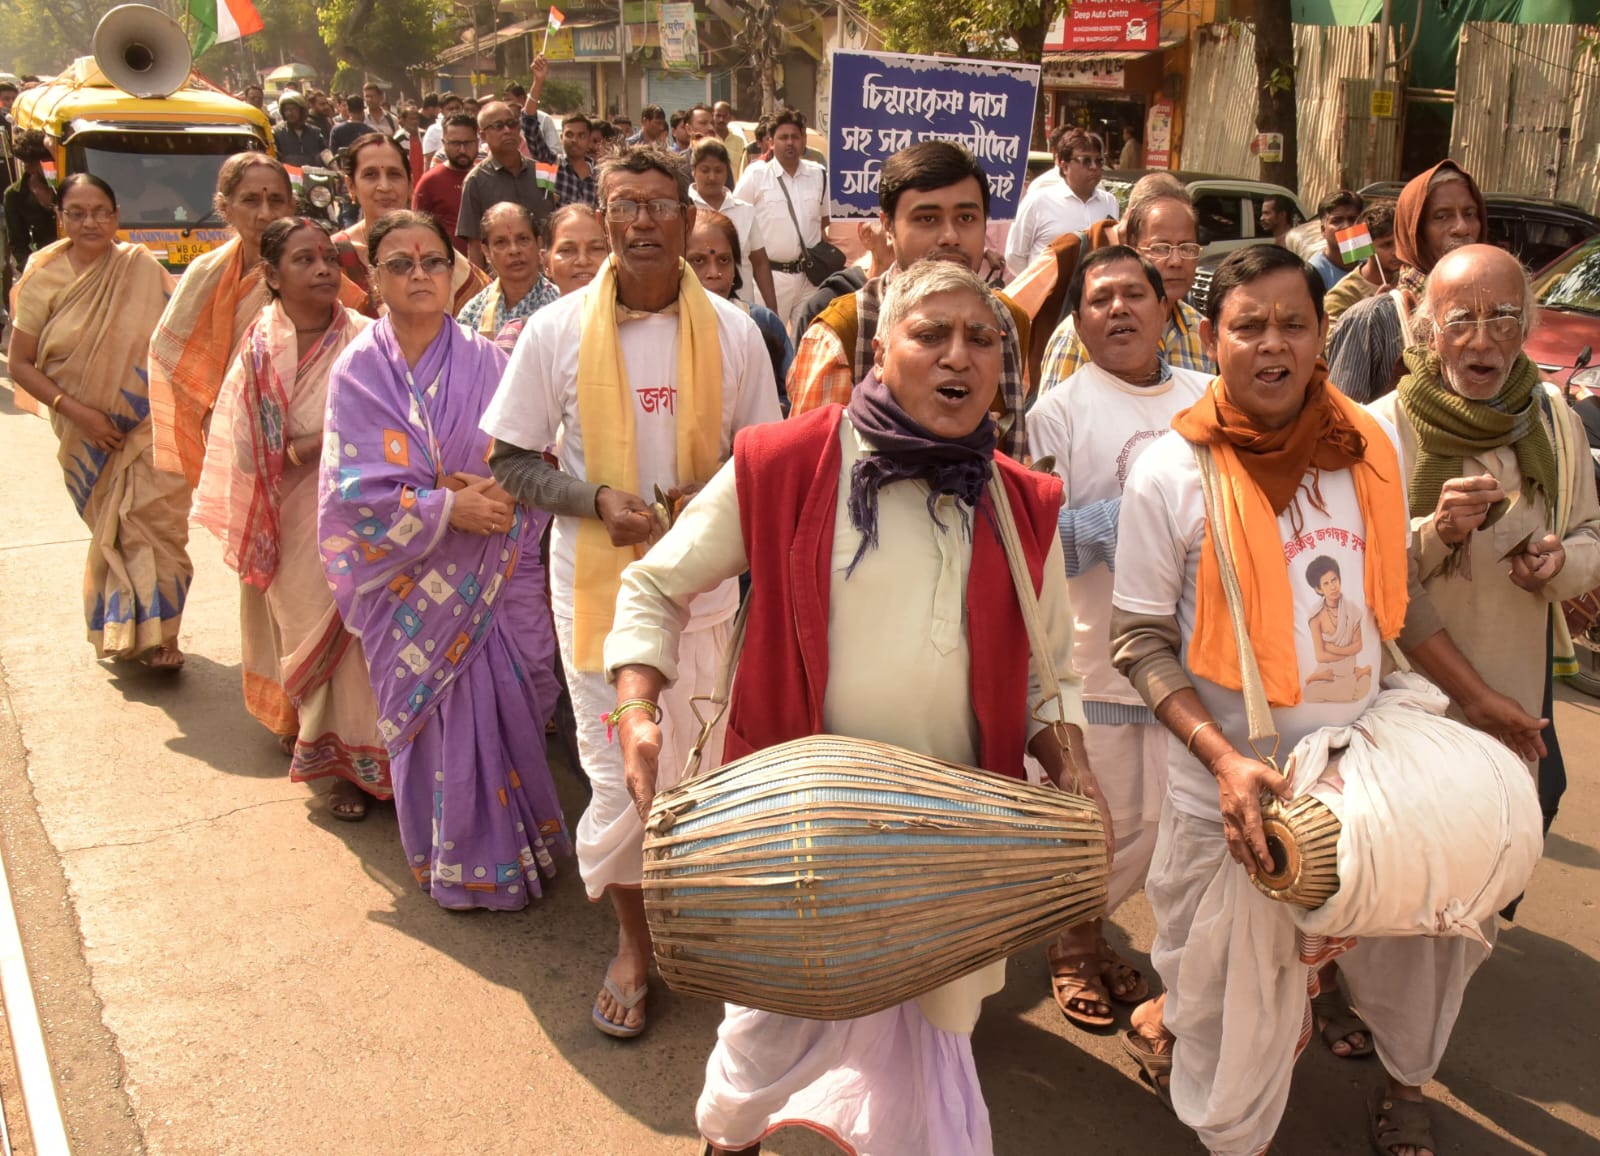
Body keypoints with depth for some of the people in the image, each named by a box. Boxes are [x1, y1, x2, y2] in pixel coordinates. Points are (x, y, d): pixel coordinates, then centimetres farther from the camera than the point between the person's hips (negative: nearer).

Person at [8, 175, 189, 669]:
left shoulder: (142, 267, -4)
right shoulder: (44, 281, -3)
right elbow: (20, 364, -1)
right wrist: (75, 410, -12)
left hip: (148, 428, -1)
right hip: (87, 436, 1)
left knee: (153, 525, -8)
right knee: (110, 532, 11)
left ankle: (159, 635, 3)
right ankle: (121, 630, 27)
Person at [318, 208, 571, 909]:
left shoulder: (486, 363, -1)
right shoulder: (357, 372, -3)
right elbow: (355, 489, -9)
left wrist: (483, 492, -20)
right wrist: (446, 507, -19)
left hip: (488, 578, 1)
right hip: (408, 578, 0)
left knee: (498, 709, 1)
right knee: (430, 715, 7)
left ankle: (505, 847, 22)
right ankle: (448, 861, 25)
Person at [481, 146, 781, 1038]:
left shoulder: (733, 331, -1)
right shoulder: (556, 330, -5)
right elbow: (512, 462, 0)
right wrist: (599, 502, -17)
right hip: (597, 585, -1)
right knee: (619, 777, 3)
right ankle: (633, 940, 29)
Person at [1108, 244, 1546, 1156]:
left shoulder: (1370, 446, 0)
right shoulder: (1171, 472, -13)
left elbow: (1397, 592, 14)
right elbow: (1141, 640, -11)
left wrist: (1478, 697, 13)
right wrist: (1226, 759, -21)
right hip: (1236, 792, -4)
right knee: (1232, 1017, 4)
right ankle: (1164, 1028, 38)